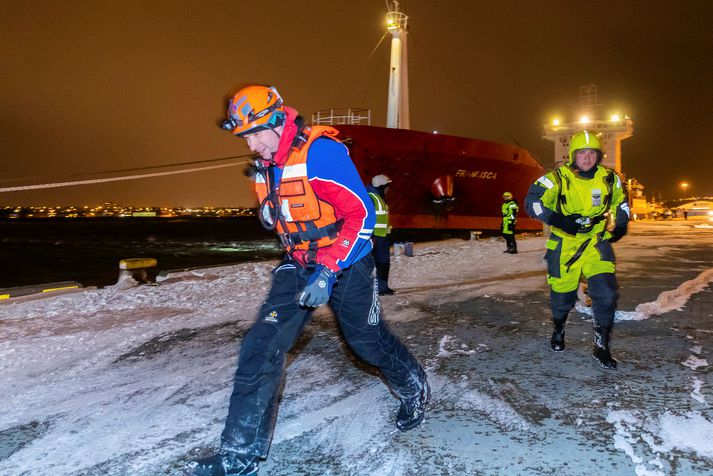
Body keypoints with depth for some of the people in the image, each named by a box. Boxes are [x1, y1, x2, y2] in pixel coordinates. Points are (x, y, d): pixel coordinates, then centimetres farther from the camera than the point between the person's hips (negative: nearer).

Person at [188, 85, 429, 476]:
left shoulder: (321, 153, -21)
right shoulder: (265, 167, 4)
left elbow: (361, 213, -23)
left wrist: (329, 271, -27)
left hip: (345, 263, -6)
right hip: (298, 265, 6)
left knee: (367, 340, 13)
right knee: (261, 347, -8)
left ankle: (414, 389, 45)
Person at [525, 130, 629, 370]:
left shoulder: (609, 179, 1)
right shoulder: (558, 179, -11)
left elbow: (621, 199, 21)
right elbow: (531, 201, -15)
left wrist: (621, 225, 13)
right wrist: (557, 220, -25)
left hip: (597, 242, 2)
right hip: (565, 242, -2)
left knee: (606, 291, -12)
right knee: (562, 293, 5)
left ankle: (601, 347, 2)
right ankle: (558, 329, 38)